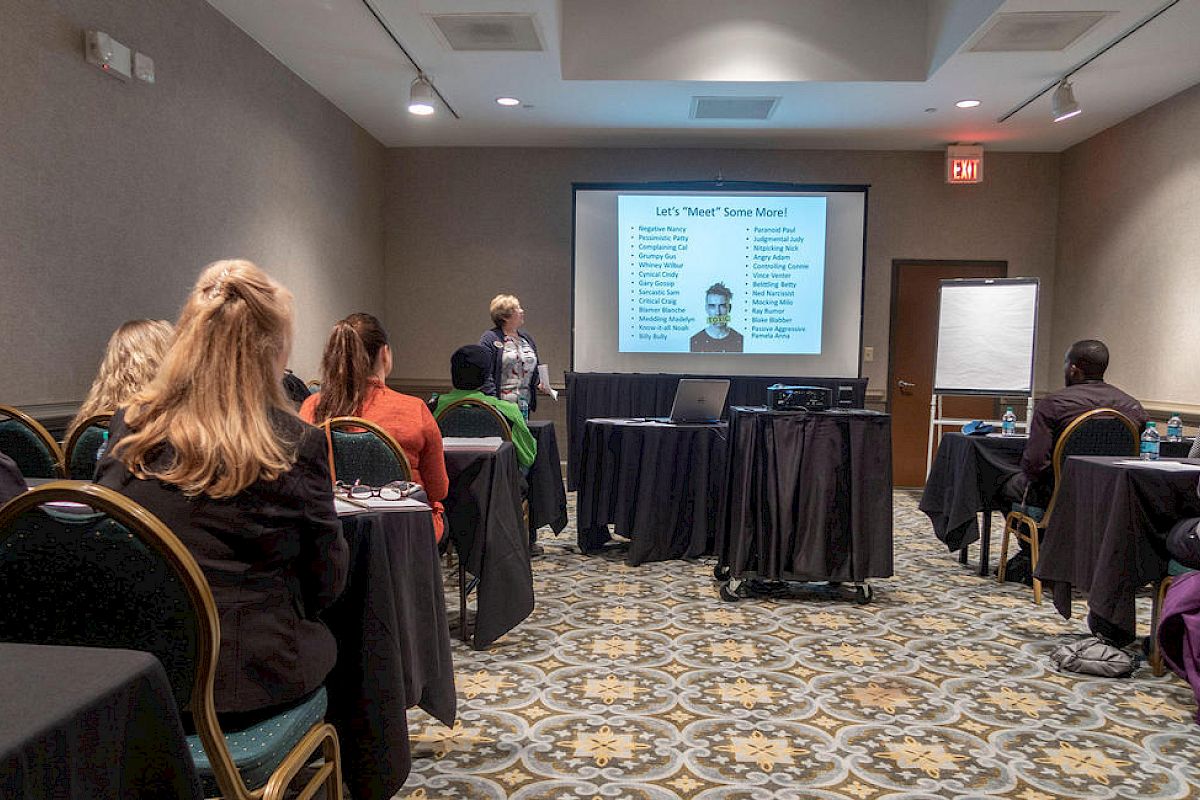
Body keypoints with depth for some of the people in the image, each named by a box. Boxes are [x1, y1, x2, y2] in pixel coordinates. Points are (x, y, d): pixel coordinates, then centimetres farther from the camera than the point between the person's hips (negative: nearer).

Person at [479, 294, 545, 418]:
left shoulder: (527, 338, 17)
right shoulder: (489, 339, -4)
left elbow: (534, 369, 26)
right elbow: (485, 374, -12)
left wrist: (539, 383, 5)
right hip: (501, 405, -6)